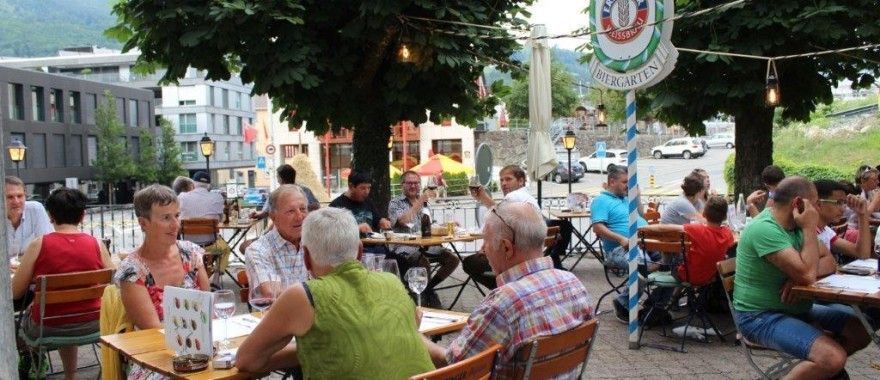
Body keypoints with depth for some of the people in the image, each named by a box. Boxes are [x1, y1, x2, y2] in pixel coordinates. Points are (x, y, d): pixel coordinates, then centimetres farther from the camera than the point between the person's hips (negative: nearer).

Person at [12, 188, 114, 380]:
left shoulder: (38, 245, -11)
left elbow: (15, 292, -4)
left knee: (24, 317, 31)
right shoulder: (96, 244, -7)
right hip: (91, 325, 2)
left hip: (48, 329, -1)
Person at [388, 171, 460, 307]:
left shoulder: (424, 203, 23)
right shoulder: (395, 203, 3)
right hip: (405, 248, -6)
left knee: (453, 259, -14)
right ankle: (431, 298, -9)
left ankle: (428, 287, 3)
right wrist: (420, 201, -14)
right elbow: (404, 221, -16)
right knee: (424, 264, -35)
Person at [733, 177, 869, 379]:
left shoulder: (794, 224, 7)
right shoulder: (764, 229, -23)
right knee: (832, 358, -27)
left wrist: (801, 274, -16)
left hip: (796, 309, 10)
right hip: (762, 317, -9)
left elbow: (829, 262, 5)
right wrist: (810, 228, -18)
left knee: (862, 328, 5)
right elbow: (807, 275, -28)